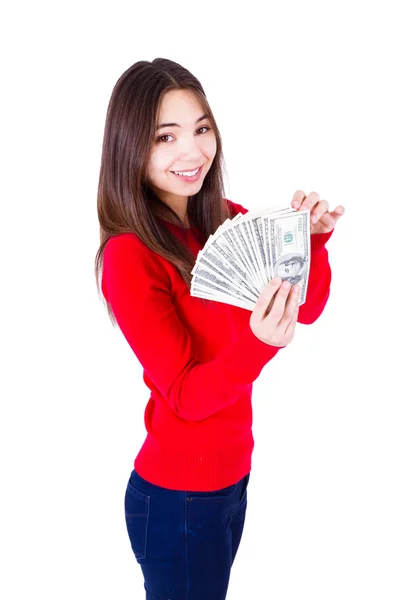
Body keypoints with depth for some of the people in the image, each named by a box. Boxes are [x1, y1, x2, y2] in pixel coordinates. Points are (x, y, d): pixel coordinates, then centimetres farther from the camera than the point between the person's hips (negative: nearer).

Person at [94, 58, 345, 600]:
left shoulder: (229, 220, -1)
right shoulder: (129, 255, -21)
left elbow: (307, 310, 1)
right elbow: (184, 396, -22)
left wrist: (313, 238, -16)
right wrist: (258, 345, -40)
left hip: (232, 474, 7)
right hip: (177, 498, -6)